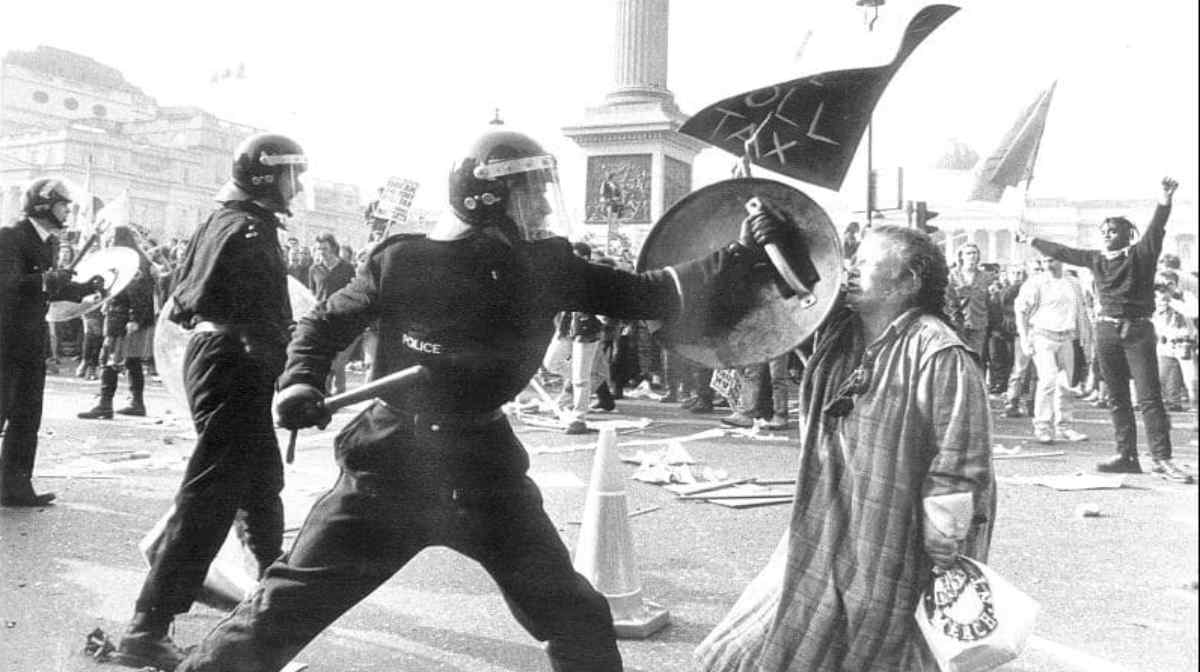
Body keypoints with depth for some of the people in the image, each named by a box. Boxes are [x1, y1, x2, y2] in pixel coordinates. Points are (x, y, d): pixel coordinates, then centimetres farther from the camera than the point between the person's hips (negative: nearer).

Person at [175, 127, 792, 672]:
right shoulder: (404, 261, -7)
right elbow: (325, 323, 7)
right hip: (391, 462, -2)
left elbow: (646, 295, -2)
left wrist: (738, 257, -11)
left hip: (481, 464, 3)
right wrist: (300, 382, -11)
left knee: (575, 617, 6)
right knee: (285, 606, 2)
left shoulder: (546, 265, -1)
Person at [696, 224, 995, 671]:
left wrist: (945, 568, -18)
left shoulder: (939, 356, -20)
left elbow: (959, 471, -20)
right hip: (827, 546, 7)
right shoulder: (837, 337, 2)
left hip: (898, 562, -7)